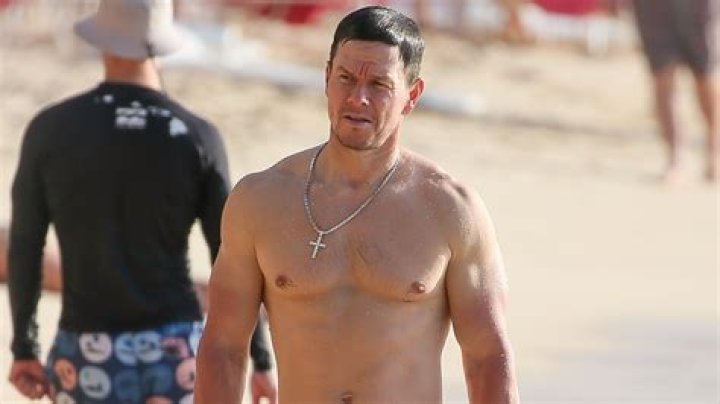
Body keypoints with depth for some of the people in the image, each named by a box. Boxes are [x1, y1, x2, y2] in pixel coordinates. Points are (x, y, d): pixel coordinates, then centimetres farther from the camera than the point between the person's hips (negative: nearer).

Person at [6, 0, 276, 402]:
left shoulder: (49, 129, -6)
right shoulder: (199, 137, -7)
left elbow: (24, 249, 2)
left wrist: (24, 349, 13)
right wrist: (262, 361, 4)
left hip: (92, 357, 0)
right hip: (176, 353, 0)